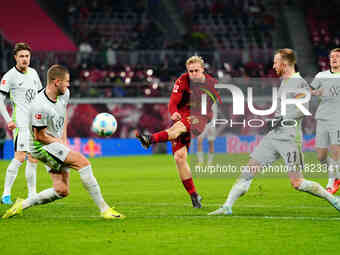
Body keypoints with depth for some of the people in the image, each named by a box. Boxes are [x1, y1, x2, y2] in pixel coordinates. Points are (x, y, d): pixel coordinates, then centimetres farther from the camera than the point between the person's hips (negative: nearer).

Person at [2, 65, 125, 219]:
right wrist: (61, 143, -7)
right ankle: (104, 209, -20)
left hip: (58, 143, 9)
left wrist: (64, 139, 11)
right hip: (42, 146, -9)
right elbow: (39, 136, -18)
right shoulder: (40, 106, -26)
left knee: (62, 191, -1)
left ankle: (23, 204, 13)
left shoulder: (64, 94, 0)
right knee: (83, 162, -23)